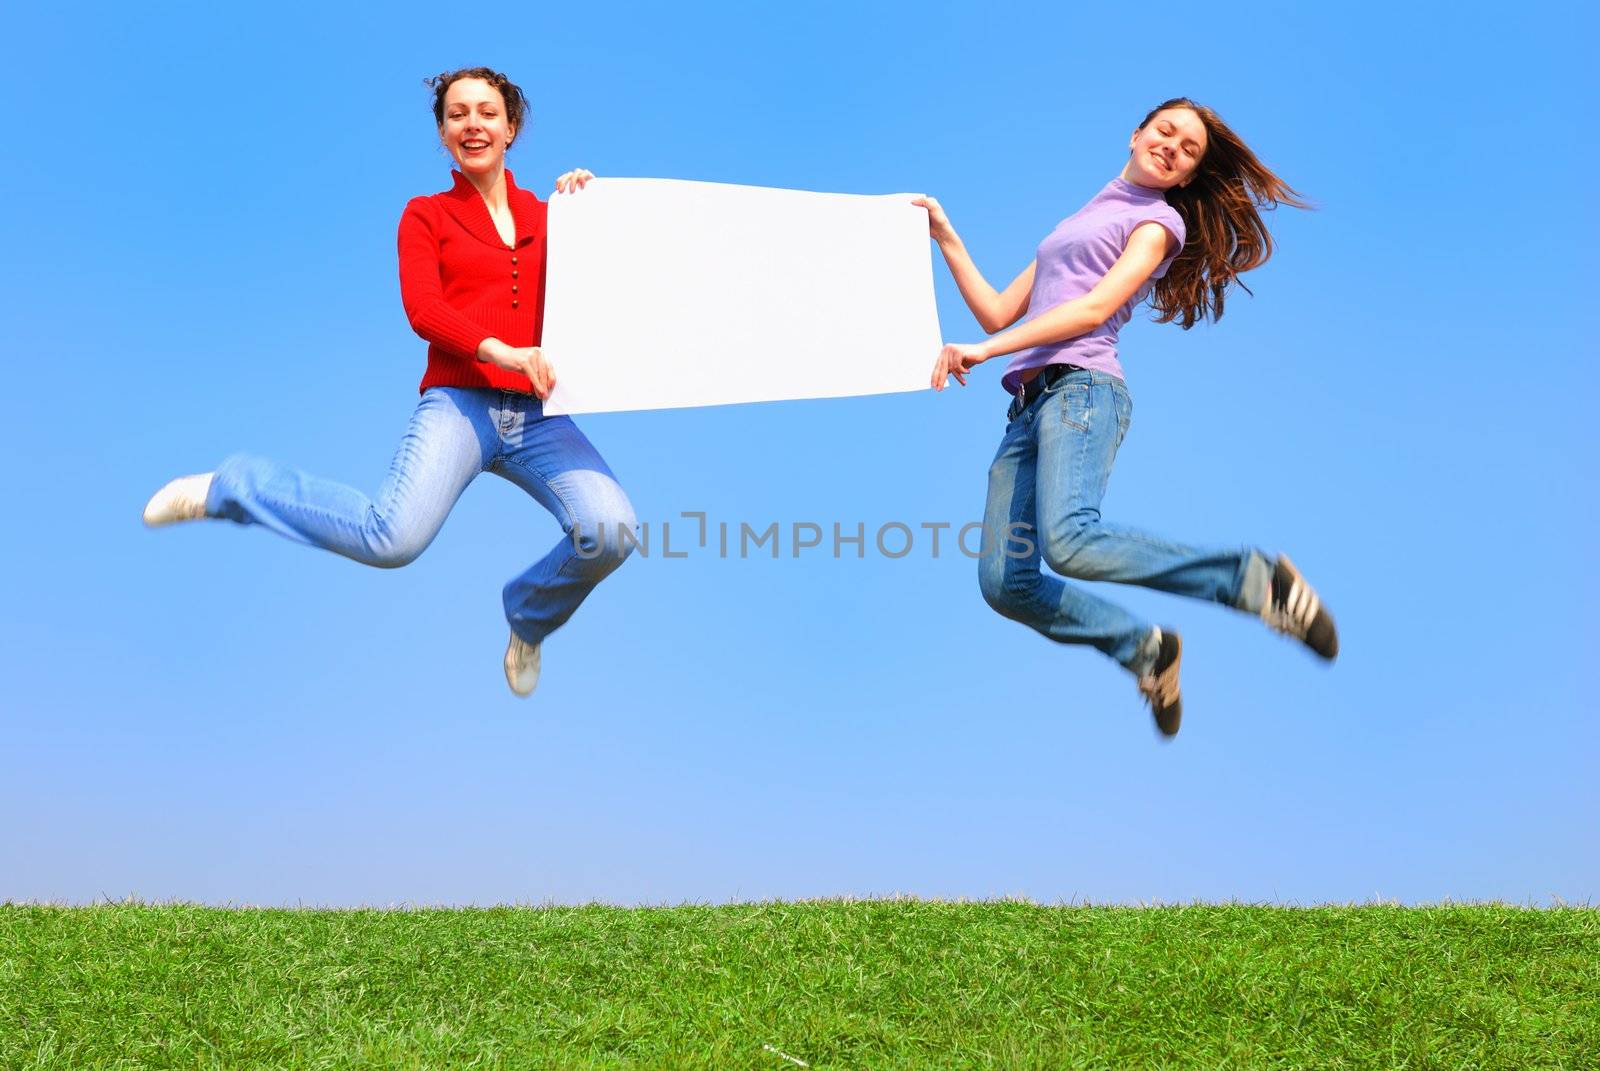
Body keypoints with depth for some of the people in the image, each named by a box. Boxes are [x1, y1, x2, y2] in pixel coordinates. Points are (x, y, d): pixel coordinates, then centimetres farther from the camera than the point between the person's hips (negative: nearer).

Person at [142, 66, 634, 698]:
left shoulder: (547, 215, 18)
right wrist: (501, 352, -20)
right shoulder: (427, 215, 11)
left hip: (539, 416, 3)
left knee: (611, 529, -26)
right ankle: (231, 488, -3)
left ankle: (529, 619, 9)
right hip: (459, 404, -3)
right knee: (394, 539, -30)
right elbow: (423, 310, -5)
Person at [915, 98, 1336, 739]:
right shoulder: (1076, 224, 32)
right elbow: (998, 313, 28)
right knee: (1004, 583, -9)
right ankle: (1144, 648, 9)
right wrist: (946, 238, 21)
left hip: (1081, 389, -7)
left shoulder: (1159, 220, 11)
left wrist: (984, 351, -11)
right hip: (1026, 405, 7)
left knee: (1071, 544, -33)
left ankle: (1254, 581, -20)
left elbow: (1096, 307, -5)